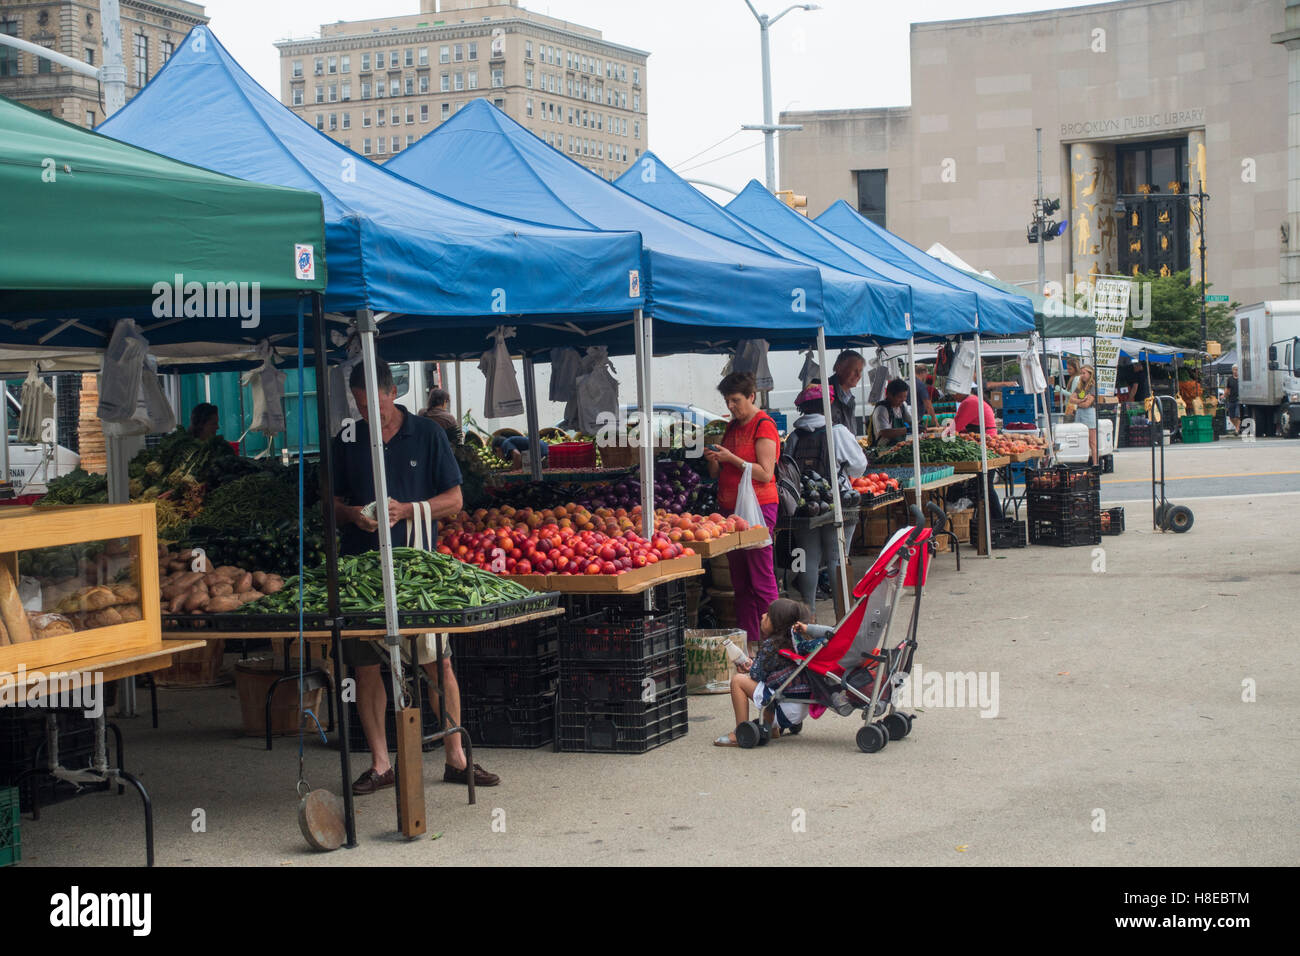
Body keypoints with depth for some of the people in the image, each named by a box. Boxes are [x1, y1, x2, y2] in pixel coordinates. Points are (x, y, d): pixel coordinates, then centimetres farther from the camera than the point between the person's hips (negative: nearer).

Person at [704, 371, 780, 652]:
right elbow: (718, 474, 21)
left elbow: (765, 474, -13)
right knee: (740, 581, 8)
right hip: (730, 507, 8)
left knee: (761, 580, -7)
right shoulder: (732, 427, 17)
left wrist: (732, 459, -16)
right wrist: (713, 460, 0)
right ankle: (747, 639, 12)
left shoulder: (764, 426, -6)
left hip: (758, 507, -8)